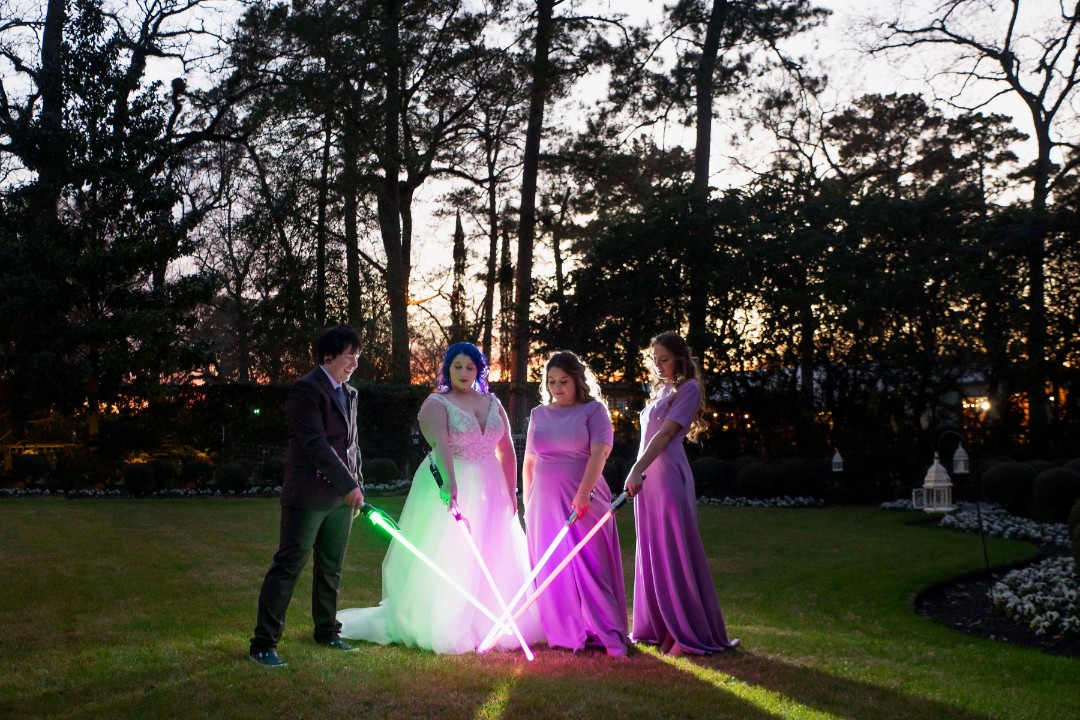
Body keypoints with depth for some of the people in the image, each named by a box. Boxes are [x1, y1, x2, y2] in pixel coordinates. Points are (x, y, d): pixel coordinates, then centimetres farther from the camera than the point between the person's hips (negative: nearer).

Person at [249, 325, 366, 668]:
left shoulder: (347, 393, 16)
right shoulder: (306, 389, -11)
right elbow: (315, 444, -18)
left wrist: (357, 485, 12)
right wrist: (348, 485, -19)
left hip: (341, 495, 8)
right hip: (309, 495, -8)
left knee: (331, 569, 15)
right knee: (288, 566, -6)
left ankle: (327, 632, 28)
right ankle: (264, 643, -1)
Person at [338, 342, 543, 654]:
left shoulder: (492, 403, 12)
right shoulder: (436, 403, -5)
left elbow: (506, 450, 12)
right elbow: (440, 443, -23)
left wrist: (511, 493, 6)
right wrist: (450, 481, -39)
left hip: (489, 491, 5)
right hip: (451, 488, -5)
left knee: (492, 562, 7)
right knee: (446, 561, -4)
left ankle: (486, 627, 18)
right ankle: (439, 628, 4)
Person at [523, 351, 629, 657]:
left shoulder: (593, 410, 1)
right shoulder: (539, 414, 14)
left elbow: (599, 453, -12)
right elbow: (529, 462, 18)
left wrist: (583, 492, -24)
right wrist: (527, 502, 13)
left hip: (584, 500, -4)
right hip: (545, 502, 4)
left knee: (589, 566, -6)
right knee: (551, 568, 4)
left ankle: (605, 634, -3)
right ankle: (563, 632, 12)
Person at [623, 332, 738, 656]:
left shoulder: (688, 388, -5)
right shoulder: (661, 390, 19)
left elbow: (666, 434, -17)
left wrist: (637, 469, -26)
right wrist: (638, 473, 11)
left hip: (668, 477, -8)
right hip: (646, 478, 8)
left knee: (675, 554, -6)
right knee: (651, 554, 11)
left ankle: (691, 635, -1)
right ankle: (656, 627, 19)